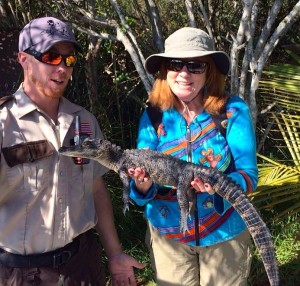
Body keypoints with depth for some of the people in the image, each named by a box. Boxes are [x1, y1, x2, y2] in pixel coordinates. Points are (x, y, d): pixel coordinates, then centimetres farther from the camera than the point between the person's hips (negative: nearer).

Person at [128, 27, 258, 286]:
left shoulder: (233, 110, -15)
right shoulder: (153, 116, -9)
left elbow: (249, 175, -15)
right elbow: (143, 192, -9)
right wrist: (143, 185, -33)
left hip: (226, 233, -1)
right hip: (167, 234, 1)